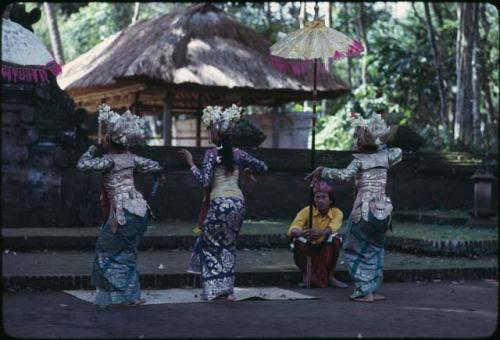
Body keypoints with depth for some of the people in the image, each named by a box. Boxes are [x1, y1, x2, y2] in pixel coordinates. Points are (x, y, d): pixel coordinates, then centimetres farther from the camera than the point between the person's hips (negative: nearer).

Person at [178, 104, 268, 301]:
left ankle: (217, 290, 2)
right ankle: (226, 291, 15)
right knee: (228, 245, 16)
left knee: (210, 244, 9)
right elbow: (263, 167, 17)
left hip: (220, 203, -5)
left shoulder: (211, 154, -4)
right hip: (239, 202, 5)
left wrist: (191, 163, -5)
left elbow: (204, 181, -13)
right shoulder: (238, 154, 10)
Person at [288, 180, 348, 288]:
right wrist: (301, 233, -57)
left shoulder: (337, 213, -17)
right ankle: (305, 276, -9)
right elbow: (292, 230, -32)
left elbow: (333, 227, -40)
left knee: (336, 239, -28)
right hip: (308, 248, 0)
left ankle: (331, 276, -11)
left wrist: (320, 233, -63)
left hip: (326, 250, 0)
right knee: (299, 241, -31)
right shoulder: (307, 211, -18)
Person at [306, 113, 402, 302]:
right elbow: (398, 153, 29)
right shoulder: (384, 157, 8)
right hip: (383, 210, 5)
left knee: (356, 251, 6)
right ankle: (374, 290, 15)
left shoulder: (360, 161, -7)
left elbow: (344, 175, -23)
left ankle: (366, 291, -2)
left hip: (364, 210, -5)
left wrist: (322, 171, -14)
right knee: (375, 249, 18)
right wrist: (381, 145, 28)